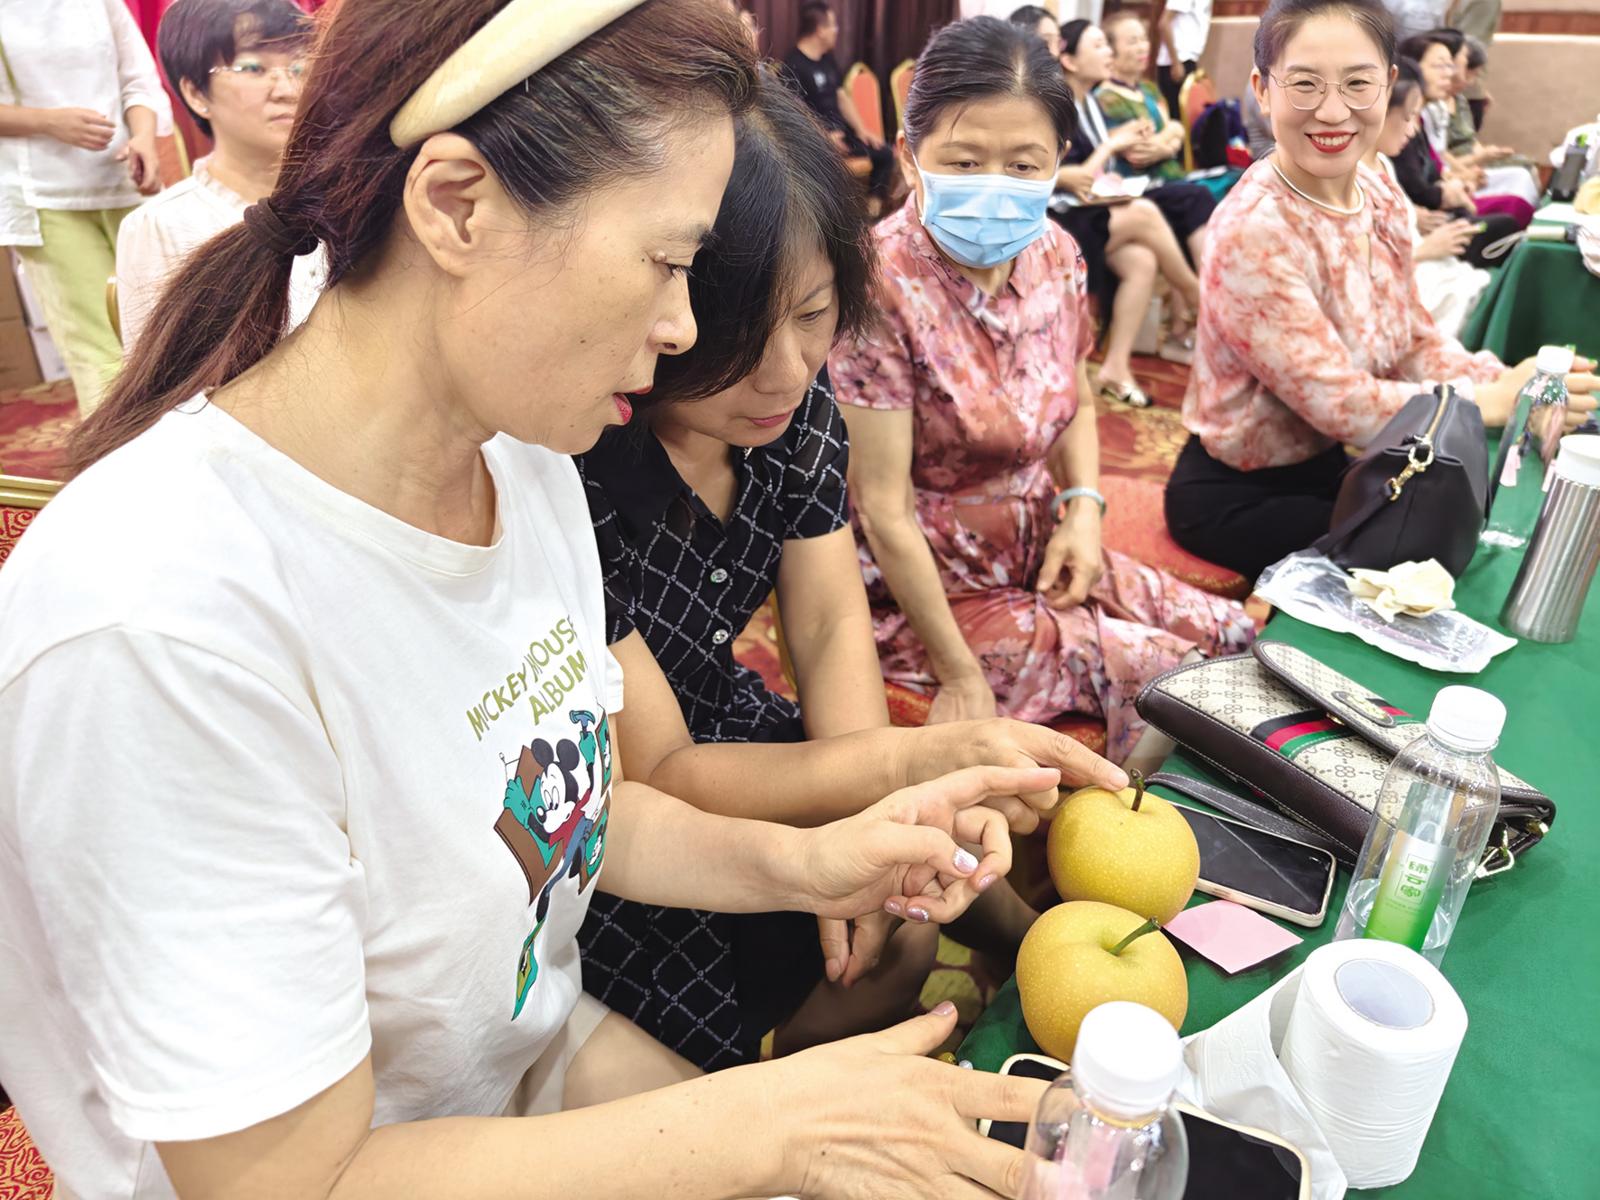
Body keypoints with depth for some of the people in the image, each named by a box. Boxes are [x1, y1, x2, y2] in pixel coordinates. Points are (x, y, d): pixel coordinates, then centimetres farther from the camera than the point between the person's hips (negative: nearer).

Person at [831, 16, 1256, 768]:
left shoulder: (1055, 256, -3)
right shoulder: (881, 288, -24)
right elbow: (882, 510, -22)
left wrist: (1083, 506, -5)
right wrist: (960, 675, -17)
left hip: (1041, 558, 7)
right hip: (931, 591, -6)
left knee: (1239, 640, 4)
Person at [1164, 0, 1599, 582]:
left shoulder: (1380, 199, -2)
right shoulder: (1252, 232, -27)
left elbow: (1415, 343, 5)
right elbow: (1341, 404, -26)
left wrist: (1523, 388, -12)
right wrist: (1498, 401, -18)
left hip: (1334, 465, 8)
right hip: (1238, 496, -8)